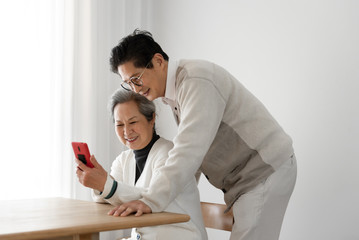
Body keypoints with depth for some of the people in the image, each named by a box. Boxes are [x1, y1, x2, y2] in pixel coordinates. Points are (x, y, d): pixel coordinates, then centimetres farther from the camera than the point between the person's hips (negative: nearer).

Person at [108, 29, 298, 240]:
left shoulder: (197, 80, -22)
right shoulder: (173, 91, 8)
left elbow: (191, 149, -32)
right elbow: (187, 151, 12)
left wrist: (152, 201, -35)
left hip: (266, 168, -9)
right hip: (245, 177, 9)